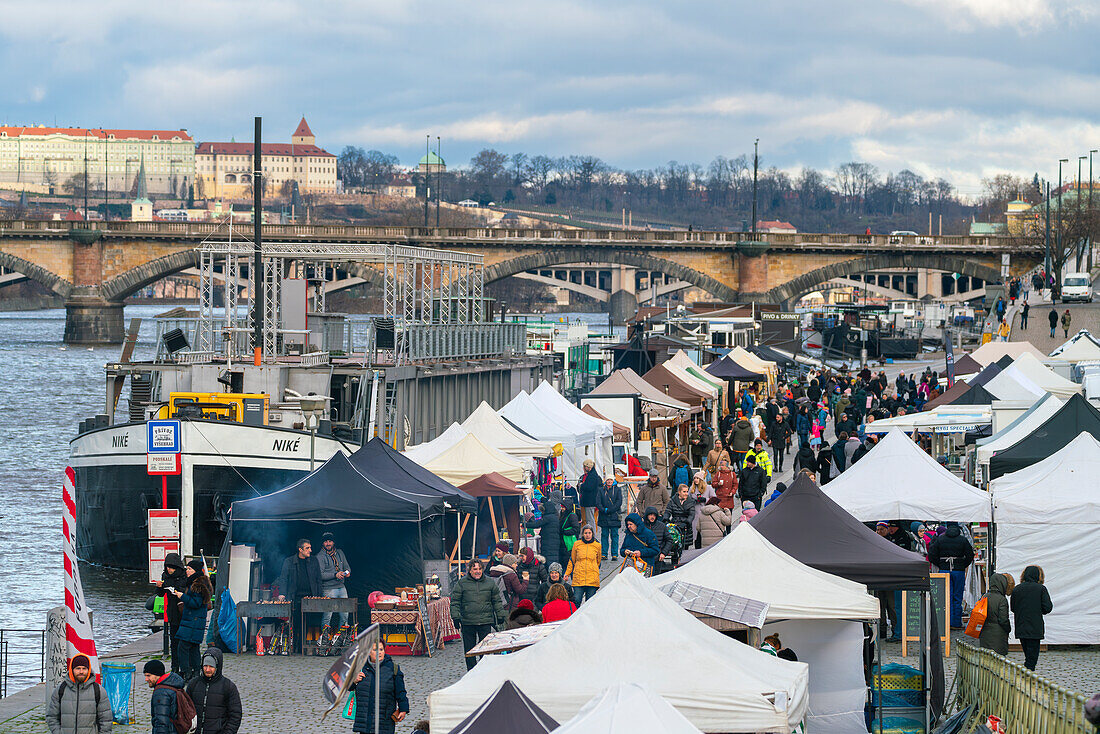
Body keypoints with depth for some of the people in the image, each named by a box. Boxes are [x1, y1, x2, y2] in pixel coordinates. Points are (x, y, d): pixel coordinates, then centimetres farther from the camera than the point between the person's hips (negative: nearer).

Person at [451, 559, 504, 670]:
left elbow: (497, 601, 16)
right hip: (467, 622, -1)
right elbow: (455, 602, 3)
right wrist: (456, 617, -5)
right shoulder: (461, 583, 2)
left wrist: (500, 615, 14)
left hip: (485, 622, 1)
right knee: (469, 648, 5)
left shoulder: (490, 583, 8)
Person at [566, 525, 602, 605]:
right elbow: (572, 560, 14)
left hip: (592, 579, 0)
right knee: (576, 601, -7)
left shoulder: (597, 545, 4)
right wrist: (567, 573, 11)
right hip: (578, 579, 0)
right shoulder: (577, 544, 3)